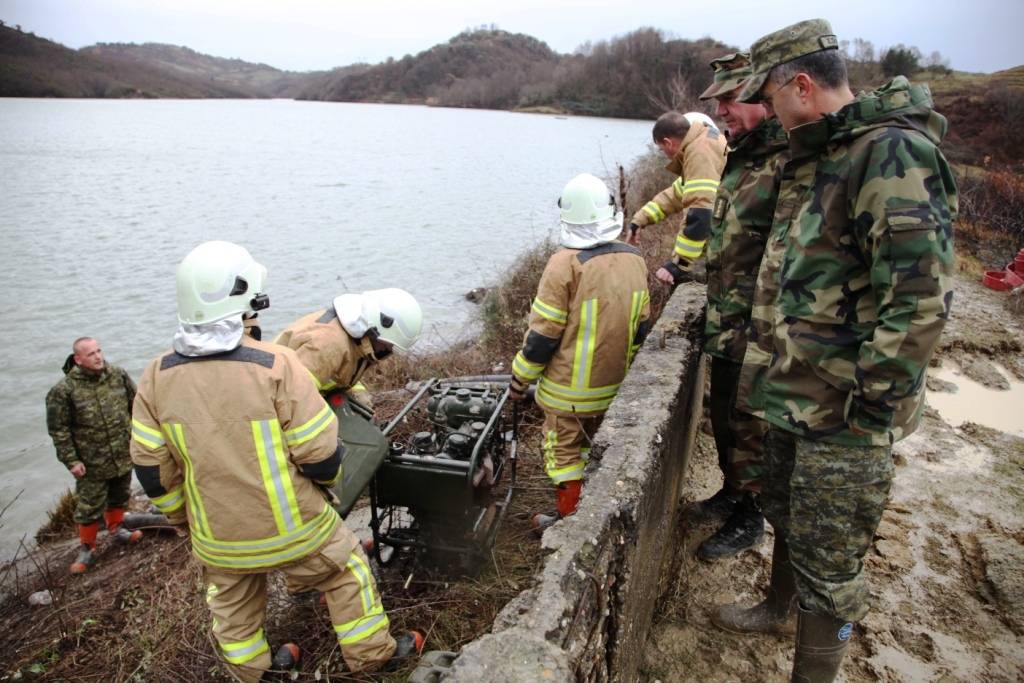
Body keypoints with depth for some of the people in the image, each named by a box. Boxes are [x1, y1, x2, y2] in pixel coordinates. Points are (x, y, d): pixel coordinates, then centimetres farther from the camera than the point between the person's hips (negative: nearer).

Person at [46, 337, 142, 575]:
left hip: (123, 455, 4)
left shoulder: (119, 375, -5)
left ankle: (115, 529, 46)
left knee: (120, 496, 23)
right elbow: (58, 428, -12)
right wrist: (70, 460, -13)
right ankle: (86, 548, 27)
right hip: (91, 463, -4)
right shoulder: (64, 390, -17)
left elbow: (136, 405, 7)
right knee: (89, 507, 7)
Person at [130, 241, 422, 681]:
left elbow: (152, 471, -2)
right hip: (290, 528, -4)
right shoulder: (275, 364, -25)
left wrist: (184, 518, 15)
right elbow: (321, 458, -20)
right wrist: (330, 476, 3)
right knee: (346, 573, 20)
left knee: (232, 604, 29)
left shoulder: (158, 377, -10)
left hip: (216, 537, 4)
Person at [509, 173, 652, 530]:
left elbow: (543, 334, -19)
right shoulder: (634, 260, -3)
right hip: (614, 385, 6)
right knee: (594, 445, 23)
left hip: (569, 390, -6)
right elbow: (640, 327, 7)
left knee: (564, 452, 12)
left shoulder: (565, 264, -23)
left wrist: (520, 377, -5)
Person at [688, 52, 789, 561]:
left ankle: (748, 518, 28)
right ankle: (731, 491, 43)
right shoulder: (739, 161, 9)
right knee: (723, 418, 22)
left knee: (748, 427, 8)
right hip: (724, 328, 9)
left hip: (756, 334, -9)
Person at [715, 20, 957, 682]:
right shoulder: (816, 157, 12)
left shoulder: (893, 154, -19)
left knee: (828, 560, 5)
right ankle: (778, 605, 51)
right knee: (786, 511, 27)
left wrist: (872, 407, -23)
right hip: (796, 390, 10)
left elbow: (920, 297, -26)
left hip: (843, 411, -10)